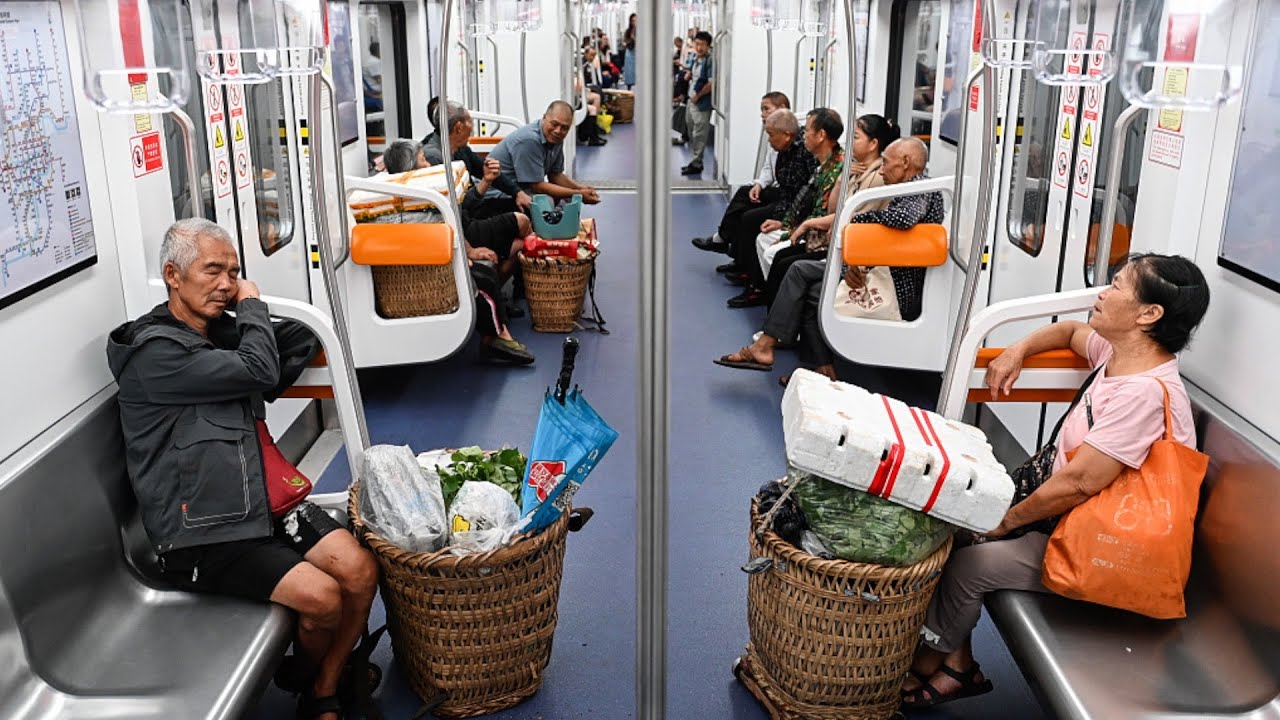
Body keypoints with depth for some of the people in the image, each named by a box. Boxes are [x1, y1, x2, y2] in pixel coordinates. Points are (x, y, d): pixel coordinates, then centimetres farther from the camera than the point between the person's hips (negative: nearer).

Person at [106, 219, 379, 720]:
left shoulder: (224, 331, 12)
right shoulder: (154, 350, -12)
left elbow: (302, 340, 20)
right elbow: (259, 372, -19)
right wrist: (253, 305, -2)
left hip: (264, 501, 7)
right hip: (202, 535, -7)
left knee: (360, 570, -13)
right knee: (321, 597, -20)